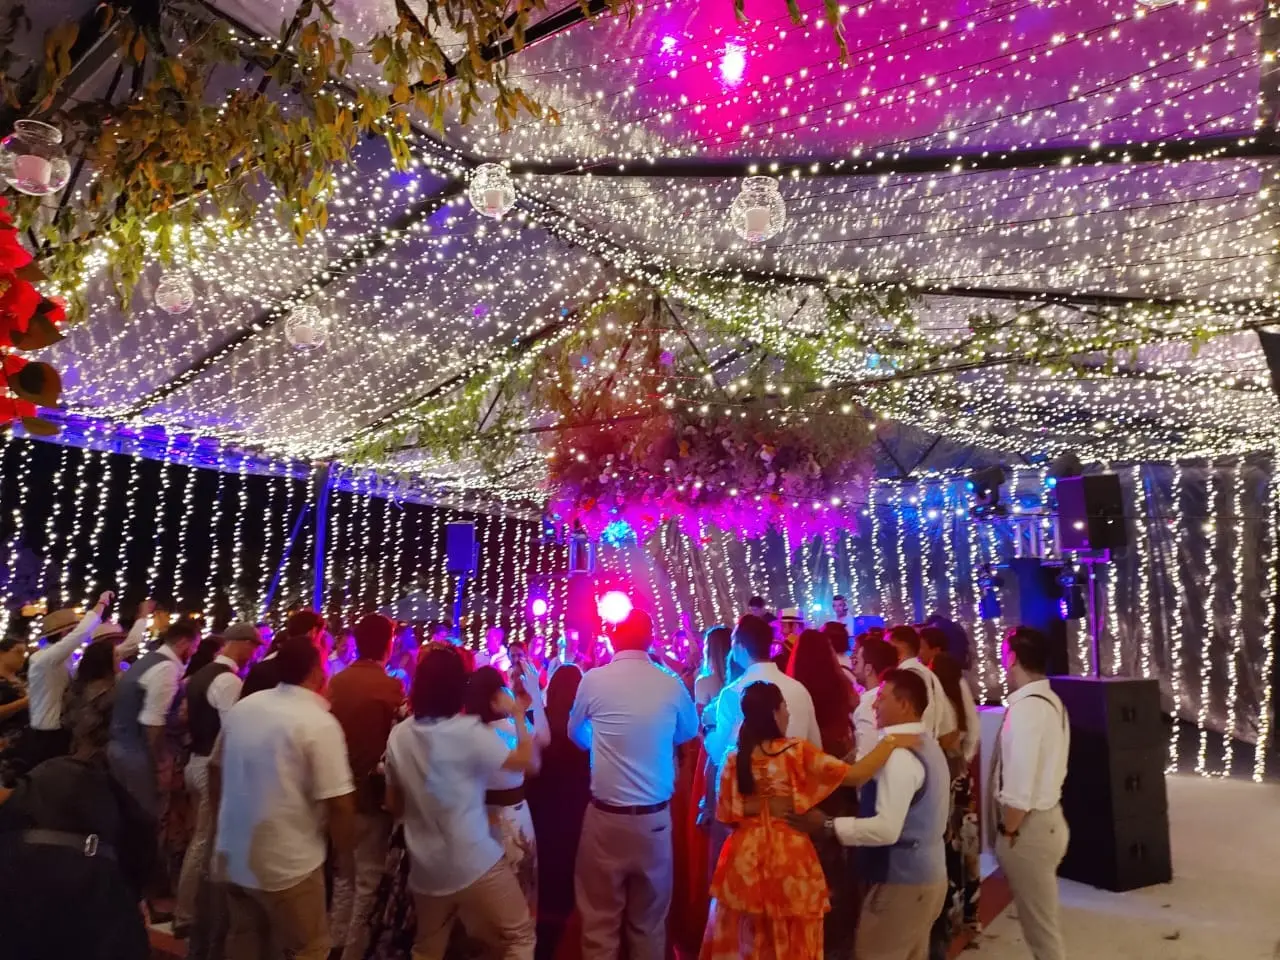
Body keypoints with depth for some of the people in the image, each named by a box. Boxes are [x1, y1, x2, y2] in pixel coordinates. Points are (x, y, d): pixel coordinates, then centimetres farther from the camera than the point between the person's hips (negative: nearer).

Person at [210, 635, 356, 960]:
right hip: (287, 864, -7)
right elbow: (339, 802, -22)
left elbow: (216, 770, 11)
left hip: (234, 855, 7)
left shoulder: (242, 707, -2)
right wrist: (344, 855, -5)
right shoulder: (320, 722, -21)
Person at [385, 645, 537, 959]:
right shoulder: (469, 731, -18)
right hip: (475, 864, -6)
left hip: (425, 868, 6)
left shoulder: (398, 735, -2)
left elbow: (393, 804, 8)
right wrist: (519, 715, 3)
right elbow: (524, 760, -8)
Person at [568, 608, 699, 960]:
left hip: (606, 816, -1)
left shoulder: (594, 680, -11)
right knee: (650, 918, 20)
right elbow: (689, 731, 11)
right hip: (655, 817, 2)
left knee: (600, 918, 16)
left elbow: (575, 733, 8)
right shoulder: (671, 683, -9)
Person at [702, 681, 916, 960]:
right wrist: (890, 743, -11)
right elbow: (854, 776, -18)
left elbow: (727, 815, -1)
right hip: (789, 860, -2)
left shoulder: (735, 760, -4)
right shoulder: (797, 751, -13)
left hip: (745, 861, 3)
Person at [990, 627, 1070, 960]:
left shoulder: (1026, 707, -24)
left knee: (1038, 921, 7)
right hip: (1047, 817, 9)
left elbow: (1019, 785, -26)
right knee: (1043, 916, 23)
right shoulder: (1050, 701, 7)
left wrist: (1008, 832, -13)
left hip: (1029, 825, -9)